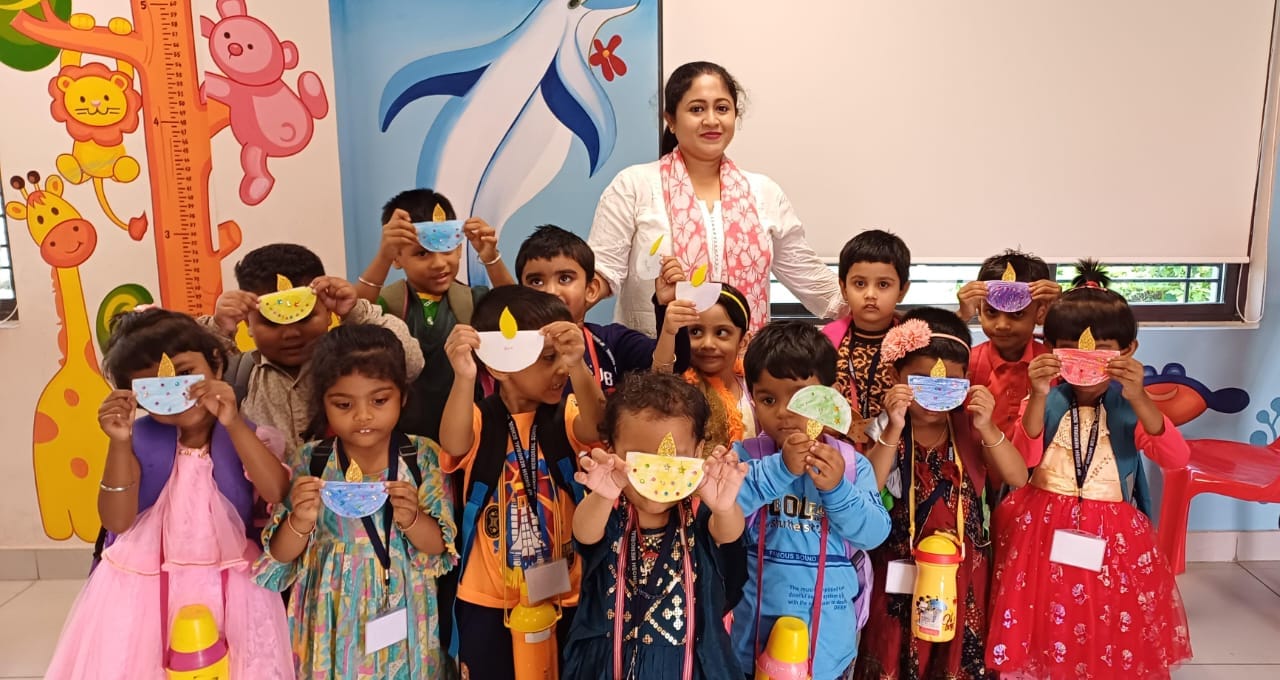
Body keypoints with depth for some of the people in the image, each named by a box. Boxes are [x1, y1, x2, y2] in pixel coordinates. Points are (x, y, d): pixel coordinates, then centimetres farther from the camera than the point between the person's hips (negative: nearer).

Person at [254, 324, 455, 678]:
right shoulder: (312, 461, -7)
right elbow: (280, 556, -4)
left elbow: (439, 547, -8)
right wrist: (300, 522, -24)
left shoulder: (422, 457, -9)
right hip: (335, 617, 0)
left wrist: (411, 518, -27)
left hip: (401, 615, 0)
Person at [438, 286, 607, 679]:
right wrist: (464, 377, -48)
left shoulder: (566, 414, -5)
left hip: (562, 595, 2)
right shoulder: (480, 418, -10)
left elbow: (594, 429, -27)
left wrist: (578, 367, -45)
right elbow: (455, 447, -31)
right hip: (490, 601, -1)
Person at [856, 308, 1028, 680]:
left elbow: (1018, 479, -9)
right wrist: (894, 430, -26)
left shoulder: (971, 428, -1)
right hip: (900, 571, -1)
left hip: (963, 571, 2)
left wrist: (987, 429, -22)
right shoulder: (884, 429, -8)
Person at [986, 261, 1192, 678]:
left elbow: (1176, 460, -17)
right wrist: (1039, 397, -28)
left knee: (1111, 642, 9)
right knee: (1044, 638, 8)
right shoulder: (1044, 402, -4)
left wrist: (1139, 399, -29)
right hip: (1042, 532, 0)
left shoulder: (1130, 406, -2)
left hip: (1111, 538, 1)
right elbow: (1024, 460, -18)